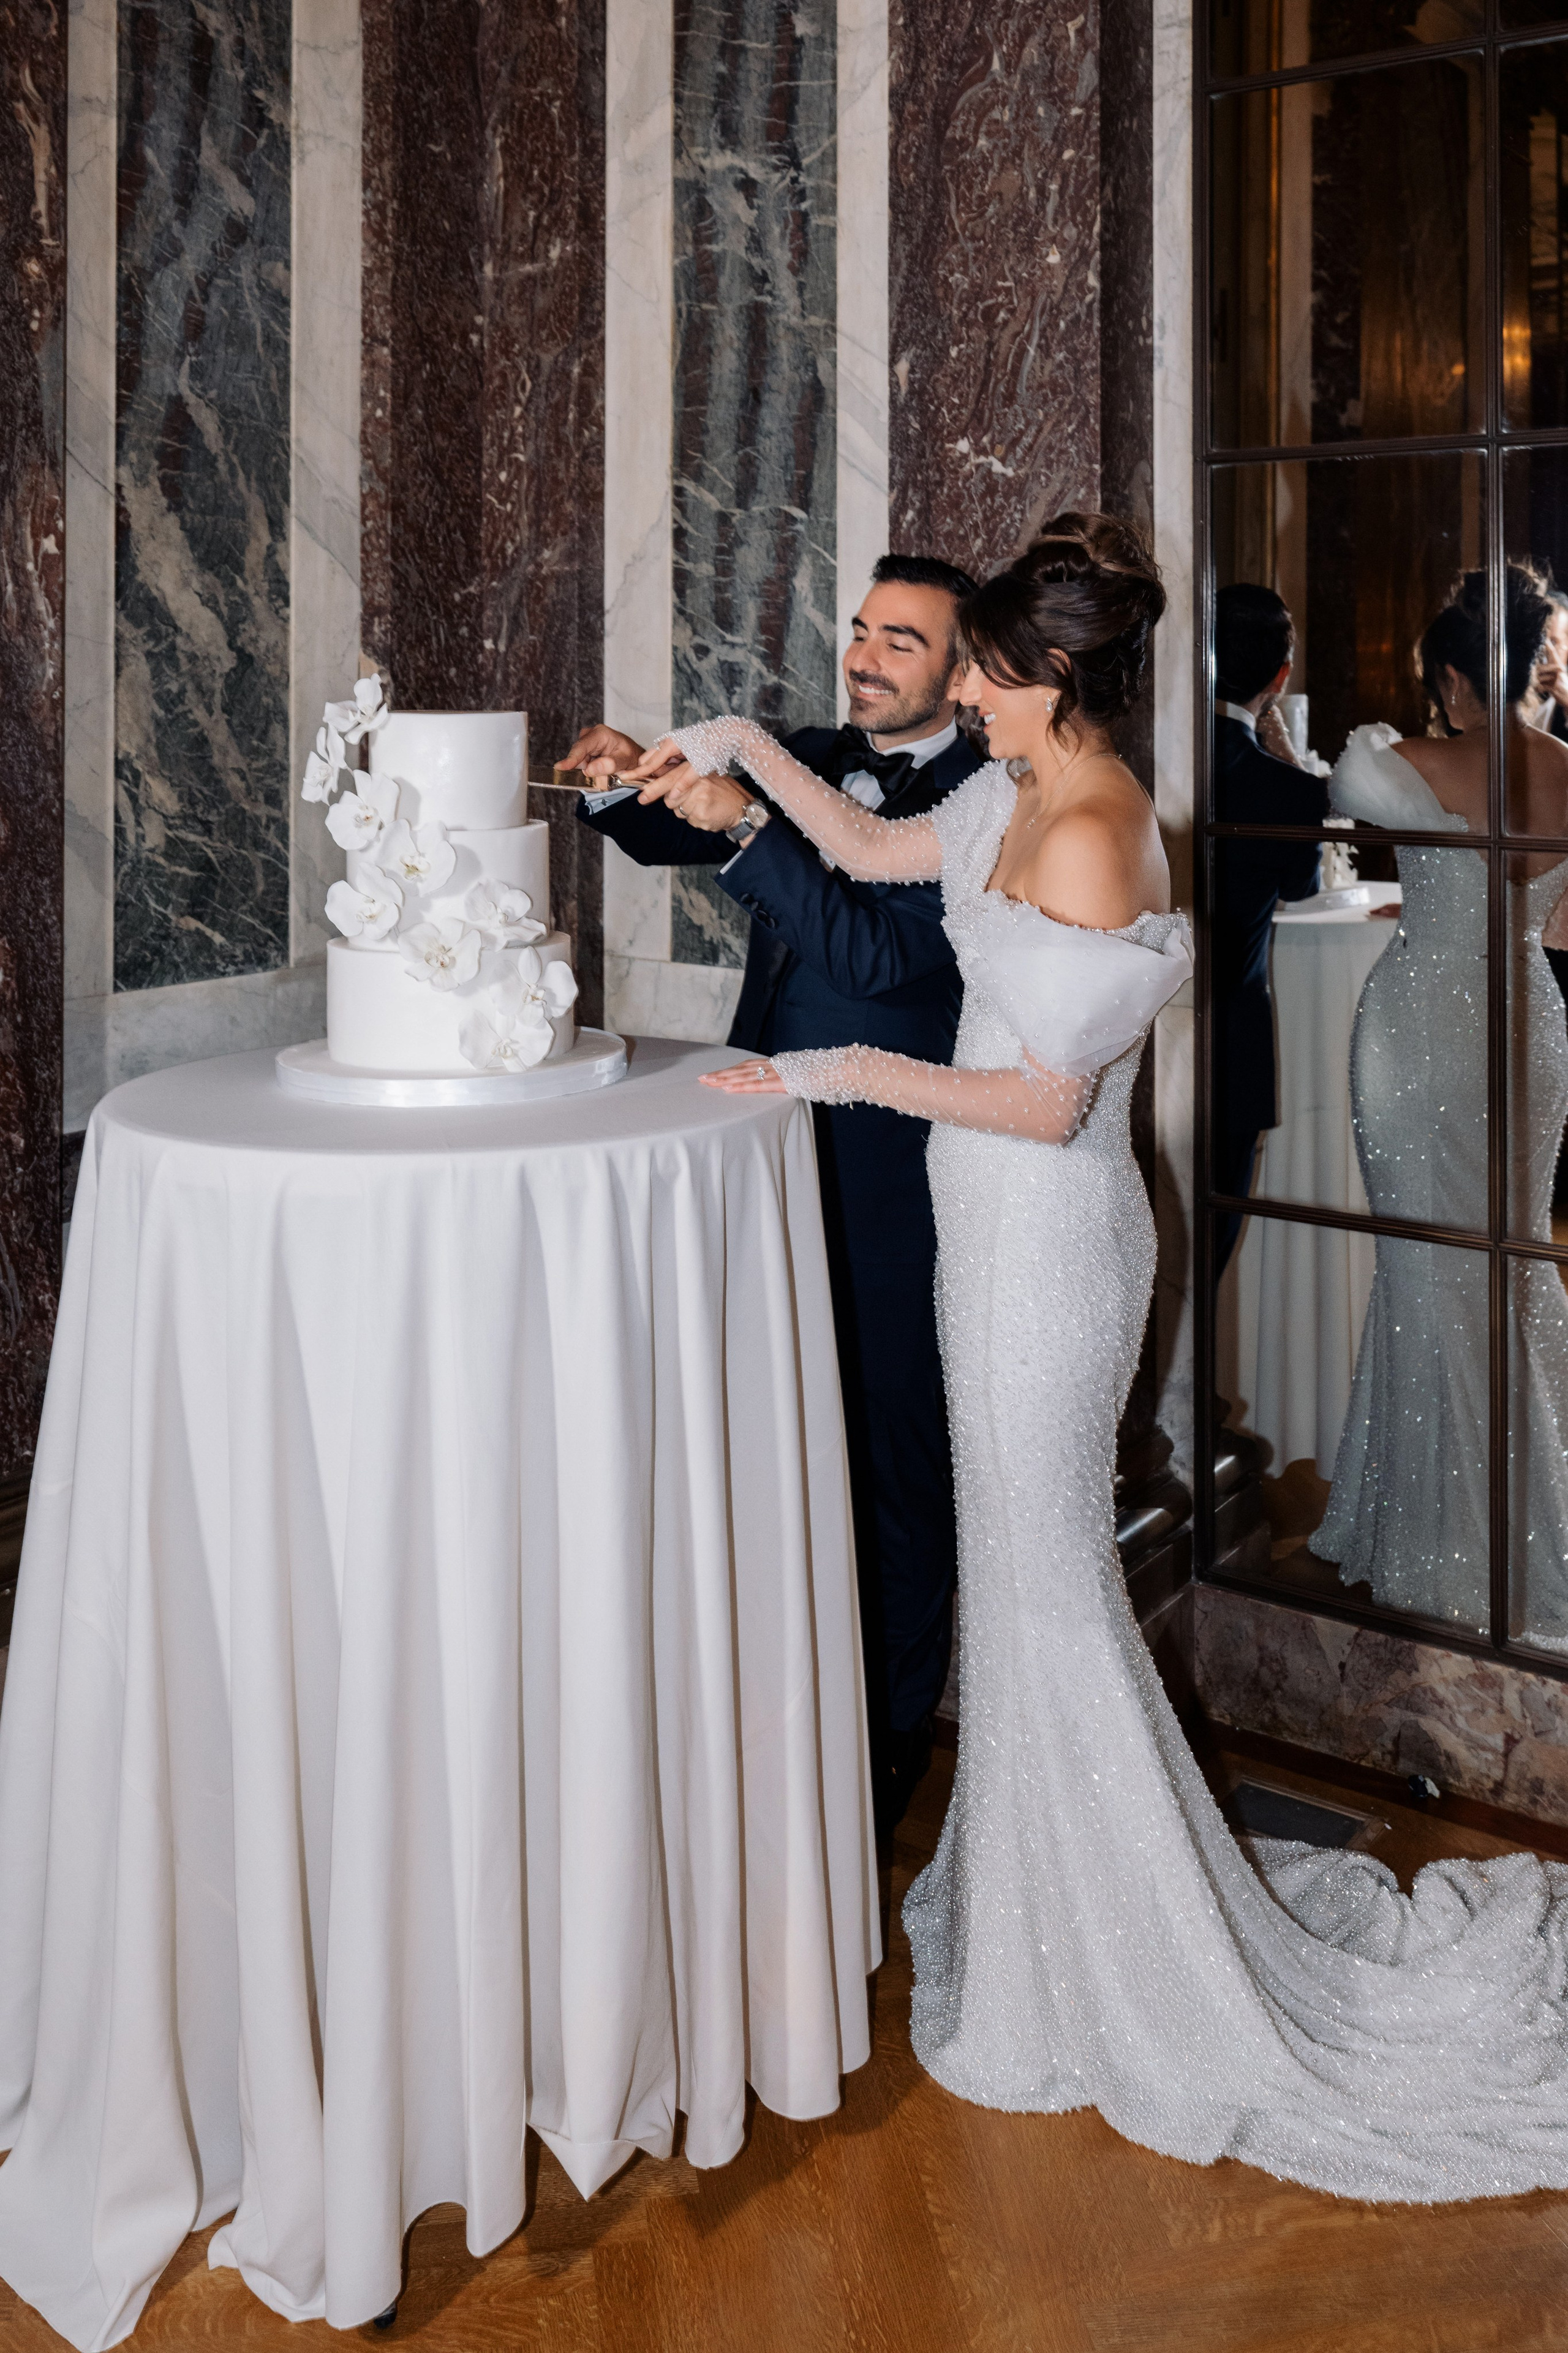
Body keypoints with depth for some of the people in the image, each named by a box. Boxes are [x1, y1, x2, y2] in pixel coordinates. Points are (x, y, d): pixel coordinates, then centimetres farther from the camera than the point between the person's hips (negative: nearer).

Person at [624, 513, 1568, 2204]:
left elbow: (1047, 1102, -23)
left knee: (1042, 1576, 3)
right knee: (1020, 1564, 19)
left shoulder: (1088, 838, -23)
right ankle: (1032, 1894, 36)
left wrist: (854, 1074, -16)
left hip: (1041, 1230, -9)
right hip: (1006, 1224, 9)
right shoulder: (1024, 800, 6)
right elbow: (871, 852, 23)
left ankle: (1097, 1972, 20)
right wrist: (740, 747, 18)